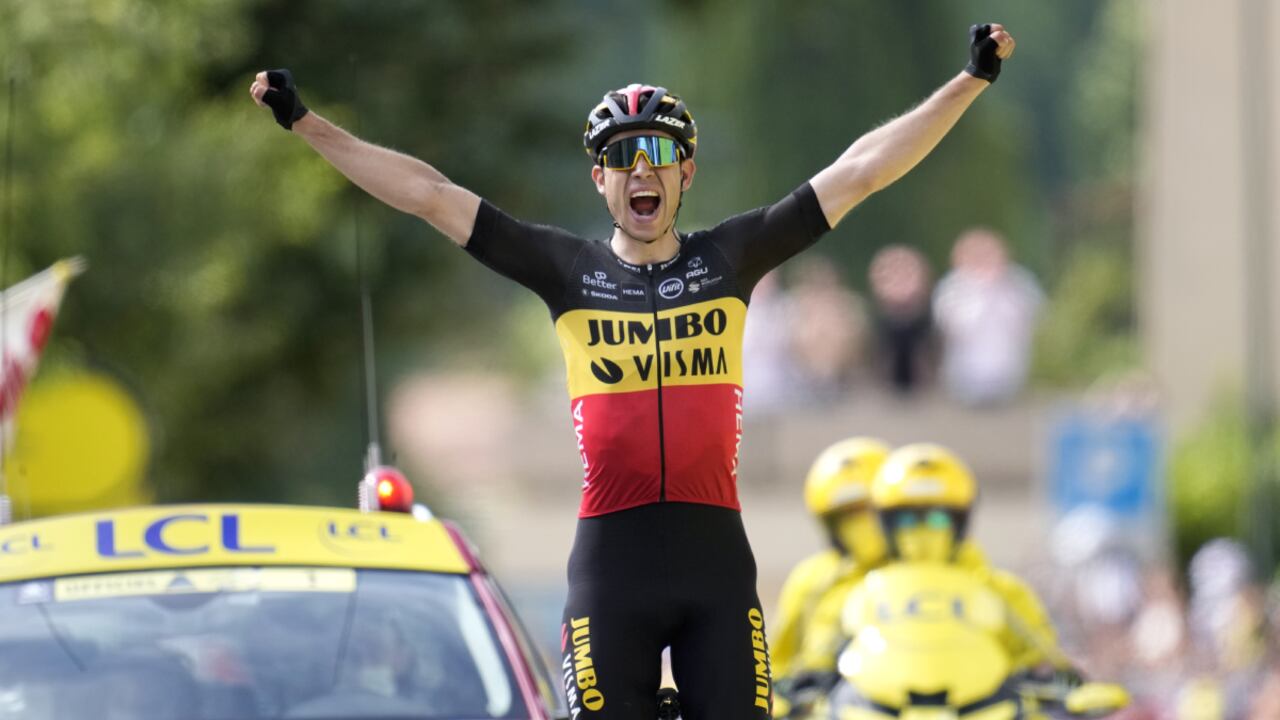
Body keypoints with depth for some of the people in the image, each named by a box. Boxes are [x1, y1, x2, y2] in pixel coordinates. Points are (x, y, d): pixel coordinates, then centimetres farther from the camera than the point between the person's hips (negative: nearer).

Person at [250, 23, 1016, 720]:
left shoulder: (728, 259, 7)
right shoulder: (570, 271, 6)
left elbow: (859, 172, 5)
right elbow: (432, 195, 4)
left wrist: (972, 81, 2)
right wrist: (306, 123, 2)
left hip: (717, 555, 0)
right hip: (612, 562, 0)